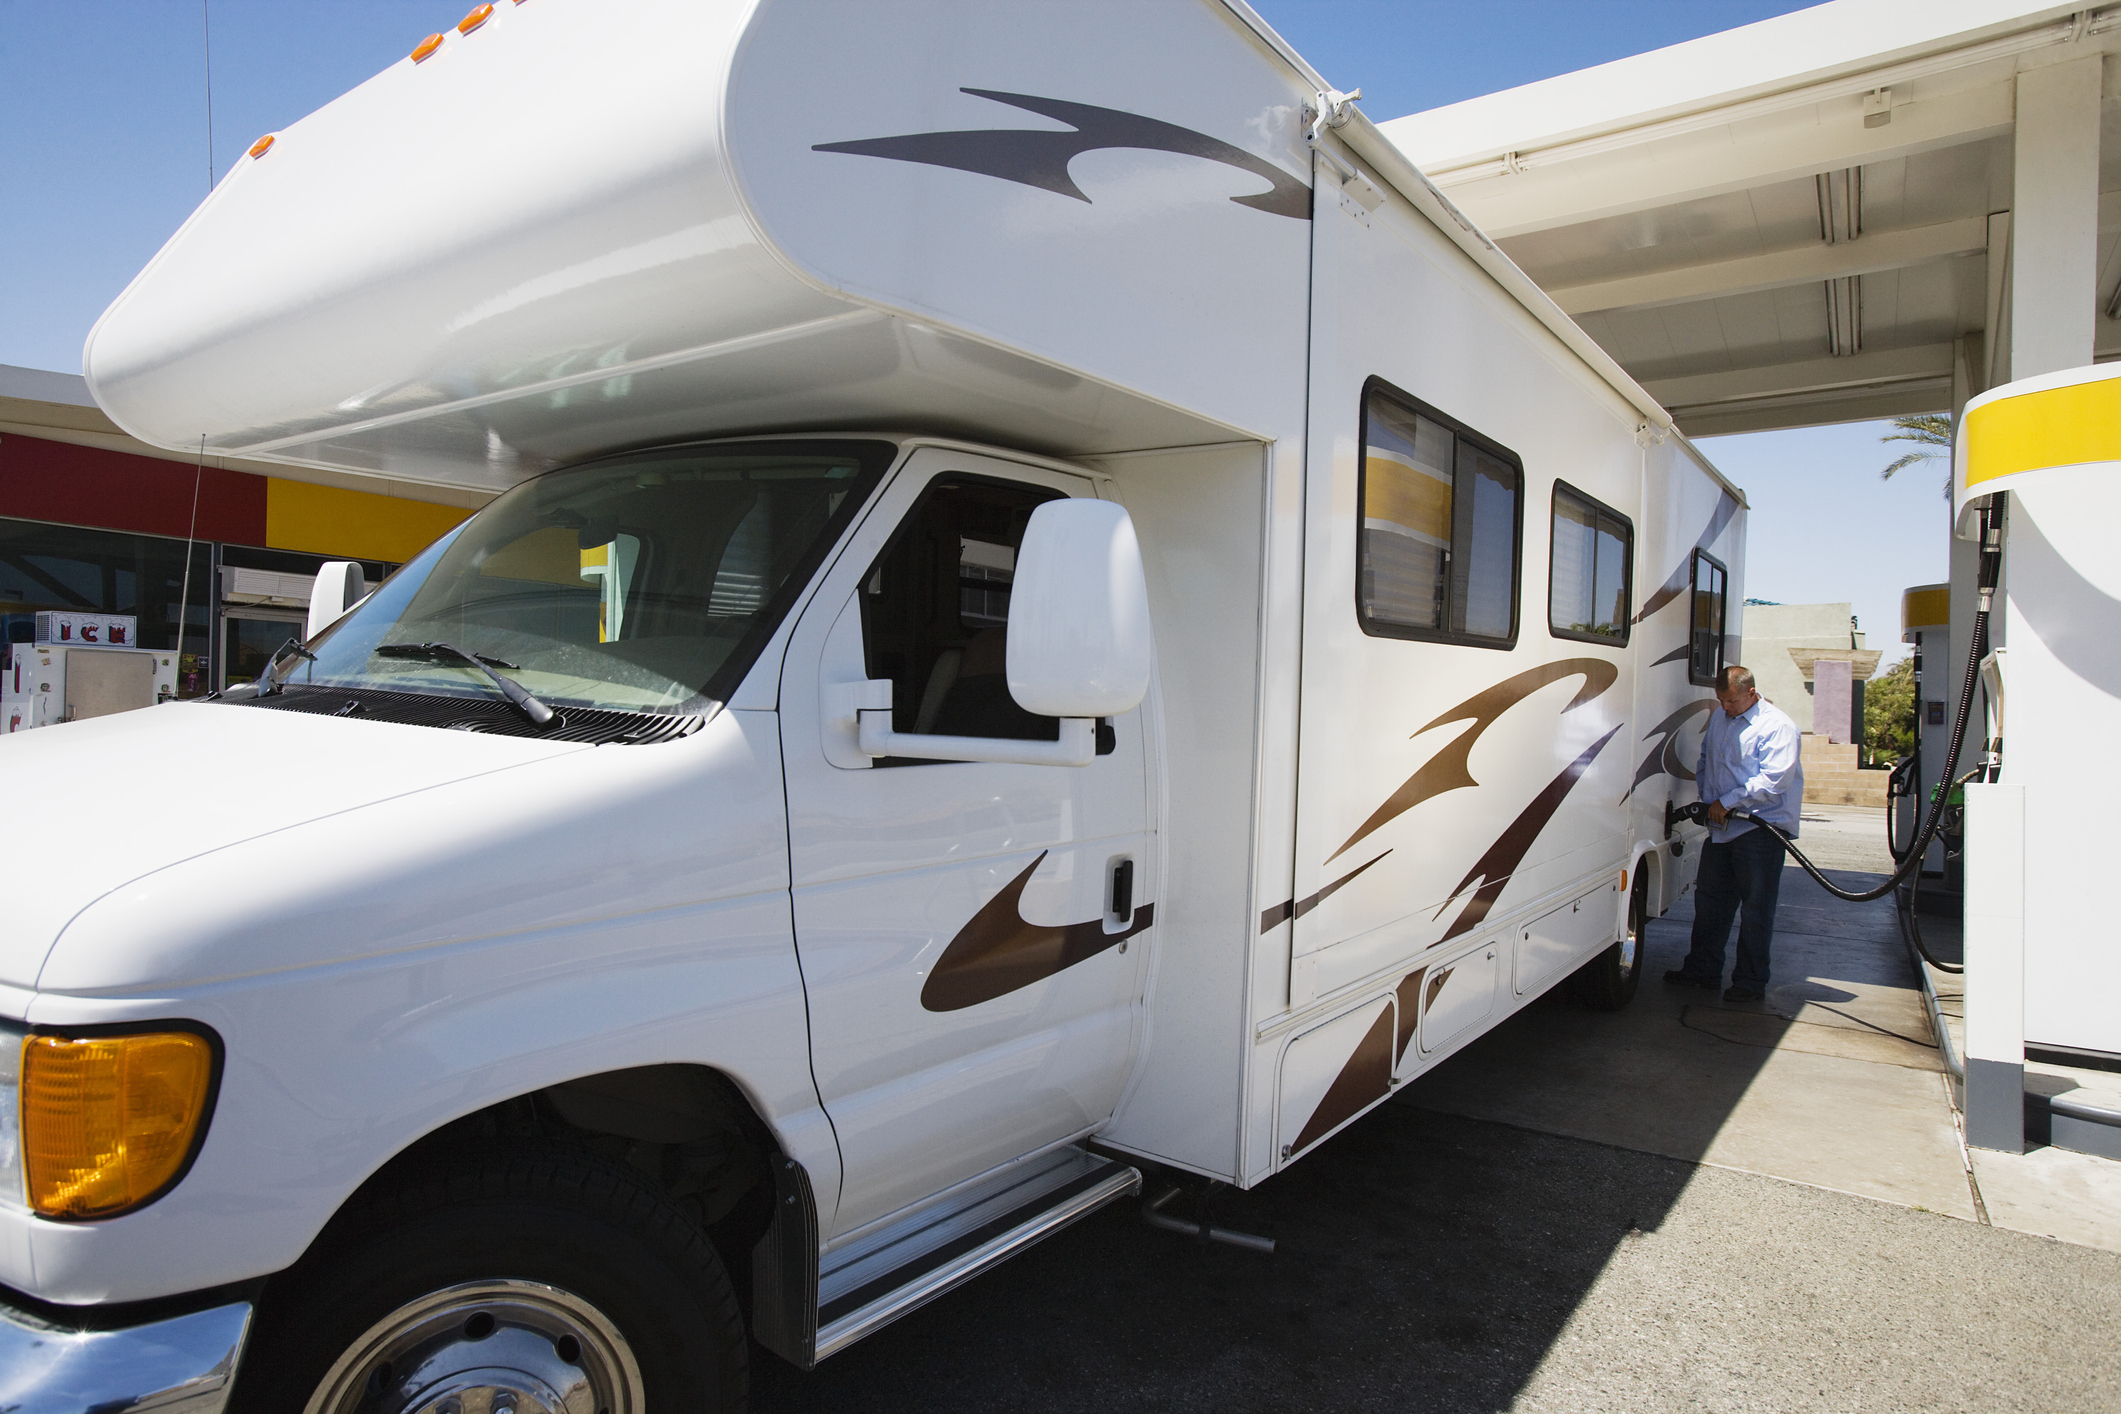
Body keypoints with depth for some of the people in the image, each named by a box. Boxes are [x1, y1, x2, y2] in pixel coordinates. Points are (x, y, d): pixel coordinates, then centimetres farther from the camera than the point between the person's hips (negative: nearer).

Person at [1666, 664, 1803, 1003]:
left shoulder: (1777, 726, -10)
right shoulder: (1717, 720, 13)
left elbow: (1774, 780, -18)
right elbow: (1705, 762, 23)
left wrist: (1727, 802, -16)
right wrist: (1707, 800, 9)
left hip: (1760, 830, -7)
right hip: (1720, 829, 7)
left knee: (1756, 910, 1)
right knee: (1709, 901, 13)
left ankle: (1751, 981, 11)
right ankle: (1703, 969, 24)